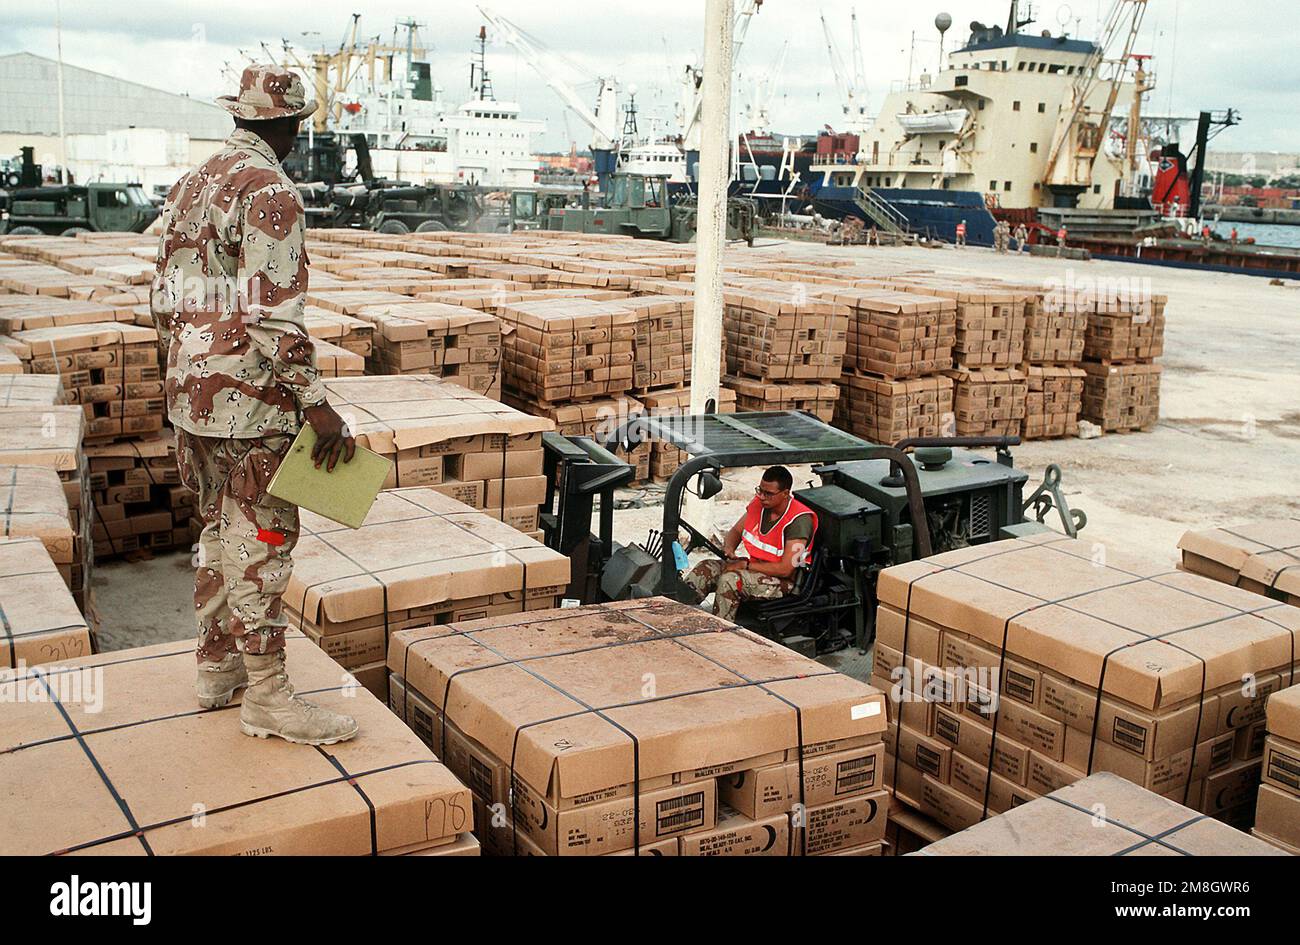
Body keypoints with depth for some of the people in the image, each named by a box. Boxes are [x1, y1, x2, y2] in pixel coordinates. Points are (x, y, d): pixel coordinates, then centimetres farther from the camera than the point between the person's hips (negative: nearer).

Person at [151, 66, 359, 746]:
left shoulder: (189, 185, 14)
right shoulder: (271, 192, -14)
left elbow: (164, 299, 16)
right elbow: (272, 314, -23)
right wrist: (315, 402, -22)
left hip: (192, 390, 9)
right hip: (250, 397, -9)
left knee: (219, 531, 18)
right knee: (262, 542, -2)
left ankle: (216, 667, 29)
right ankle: (265, 696, 5)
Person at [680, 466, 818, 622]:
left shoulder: (799, 520, -22)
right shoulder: (759, 502, 0)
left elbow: (785, 569, -24)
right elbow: (736, 530, 15)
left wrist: (745, 564, -19)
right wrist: (729, 547, -9)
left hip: (783, 580, -8)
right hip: (755, 568, 8)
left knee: (730, 579, -31)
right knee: (706, 568, -14)